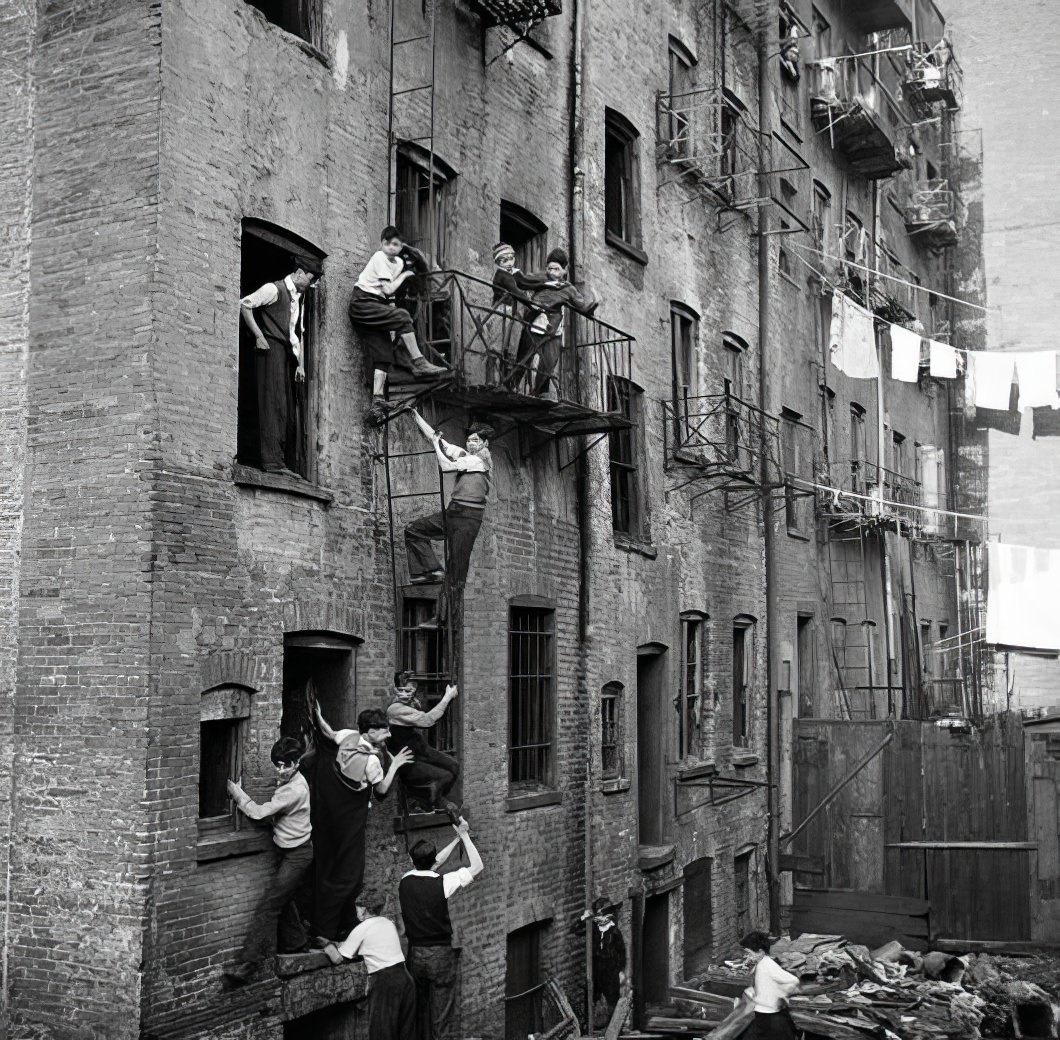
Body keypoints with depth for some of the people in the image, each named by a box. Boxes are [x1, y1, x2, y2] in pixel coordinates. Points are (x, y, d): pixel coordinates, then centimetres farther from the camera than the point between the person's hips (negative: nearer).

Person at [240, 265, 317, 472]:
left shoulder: (299, 297, 21)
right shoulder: (275, 289, -4)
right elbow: (244, 304, -13)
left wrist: (300, 364, 16)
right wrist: (259, 336, -14)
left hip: (288, 354, 8)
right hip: (271, 349, -8)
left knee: (288, 409, 6)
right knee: (273, 404, -13)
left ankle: (287, 462, 8)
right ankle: (271, 461, -16)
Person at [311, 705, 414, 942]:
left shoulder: (349, 736, -11)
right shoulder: (372, 760, -27)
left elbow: (329, 733, 10)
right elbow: (382, 789, -11)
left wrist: (318, 716, 26)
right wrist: (394, 765, -6)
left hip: (328, 810, 8)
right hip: (350, 818, -8)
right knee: (348, 874, 2)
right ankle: (325, 930, 5)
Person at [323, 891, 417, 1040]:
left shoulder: (361, 929, -1)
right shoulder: (388, 922, 17)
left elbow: (338, 959, 1)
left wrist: (329, 946, 19)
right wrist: (343, 944, 31)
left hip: (384, 982, -6)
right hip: (405, 977, 6)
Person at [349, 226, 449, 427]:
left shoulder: (399, 262, 13)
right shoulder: (380, 258, -10)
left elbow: (390, 296, 12)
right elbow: (388, 289, -19)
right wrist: (404, 275, -5)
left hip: (376, 307, 8)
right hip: (362, 303, -8)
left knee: (383, 356, -4)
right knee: (402, 316, -26)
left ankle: (377, 402, -11)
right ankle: (419, 363, -23)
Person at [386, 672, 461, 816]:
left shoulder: (413, 702, 0)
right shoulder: (395, 709, -28)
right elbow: (427, 720, -35)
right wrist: (447, 697, -31)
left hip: (422, 749, 8)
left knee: (454, 766, -3)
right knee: (446, 776, -14)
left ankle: (440, 800, 23)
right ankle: (434, 803, 19)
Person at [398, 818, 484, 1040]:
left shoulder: (405, 882, 0)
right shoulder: (442, 883, -15)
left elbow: (431, 864, 18)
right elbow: (477, 867, -4)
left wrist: (457, 839, 22)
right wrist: (464, 836, 4)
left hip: (415, 953, 5)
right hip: (440, 955, -5)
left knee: (420, 1012, 15)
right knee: (440, 1015, 0)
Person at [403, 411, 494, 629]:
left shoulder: (481, 459, -7)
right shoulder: (464, 454, 16)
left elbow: (446, 466, -14)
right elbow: (433, 436, 19)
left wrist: (437, 445, 1)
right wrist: (416, 416, 17)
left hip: (468, 514, -8)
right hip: (453, 512, 8)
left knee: (456, 567, -6)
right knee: (413, 530, 7)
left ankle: (445, 617, -3)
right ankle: (432, 570, 8)